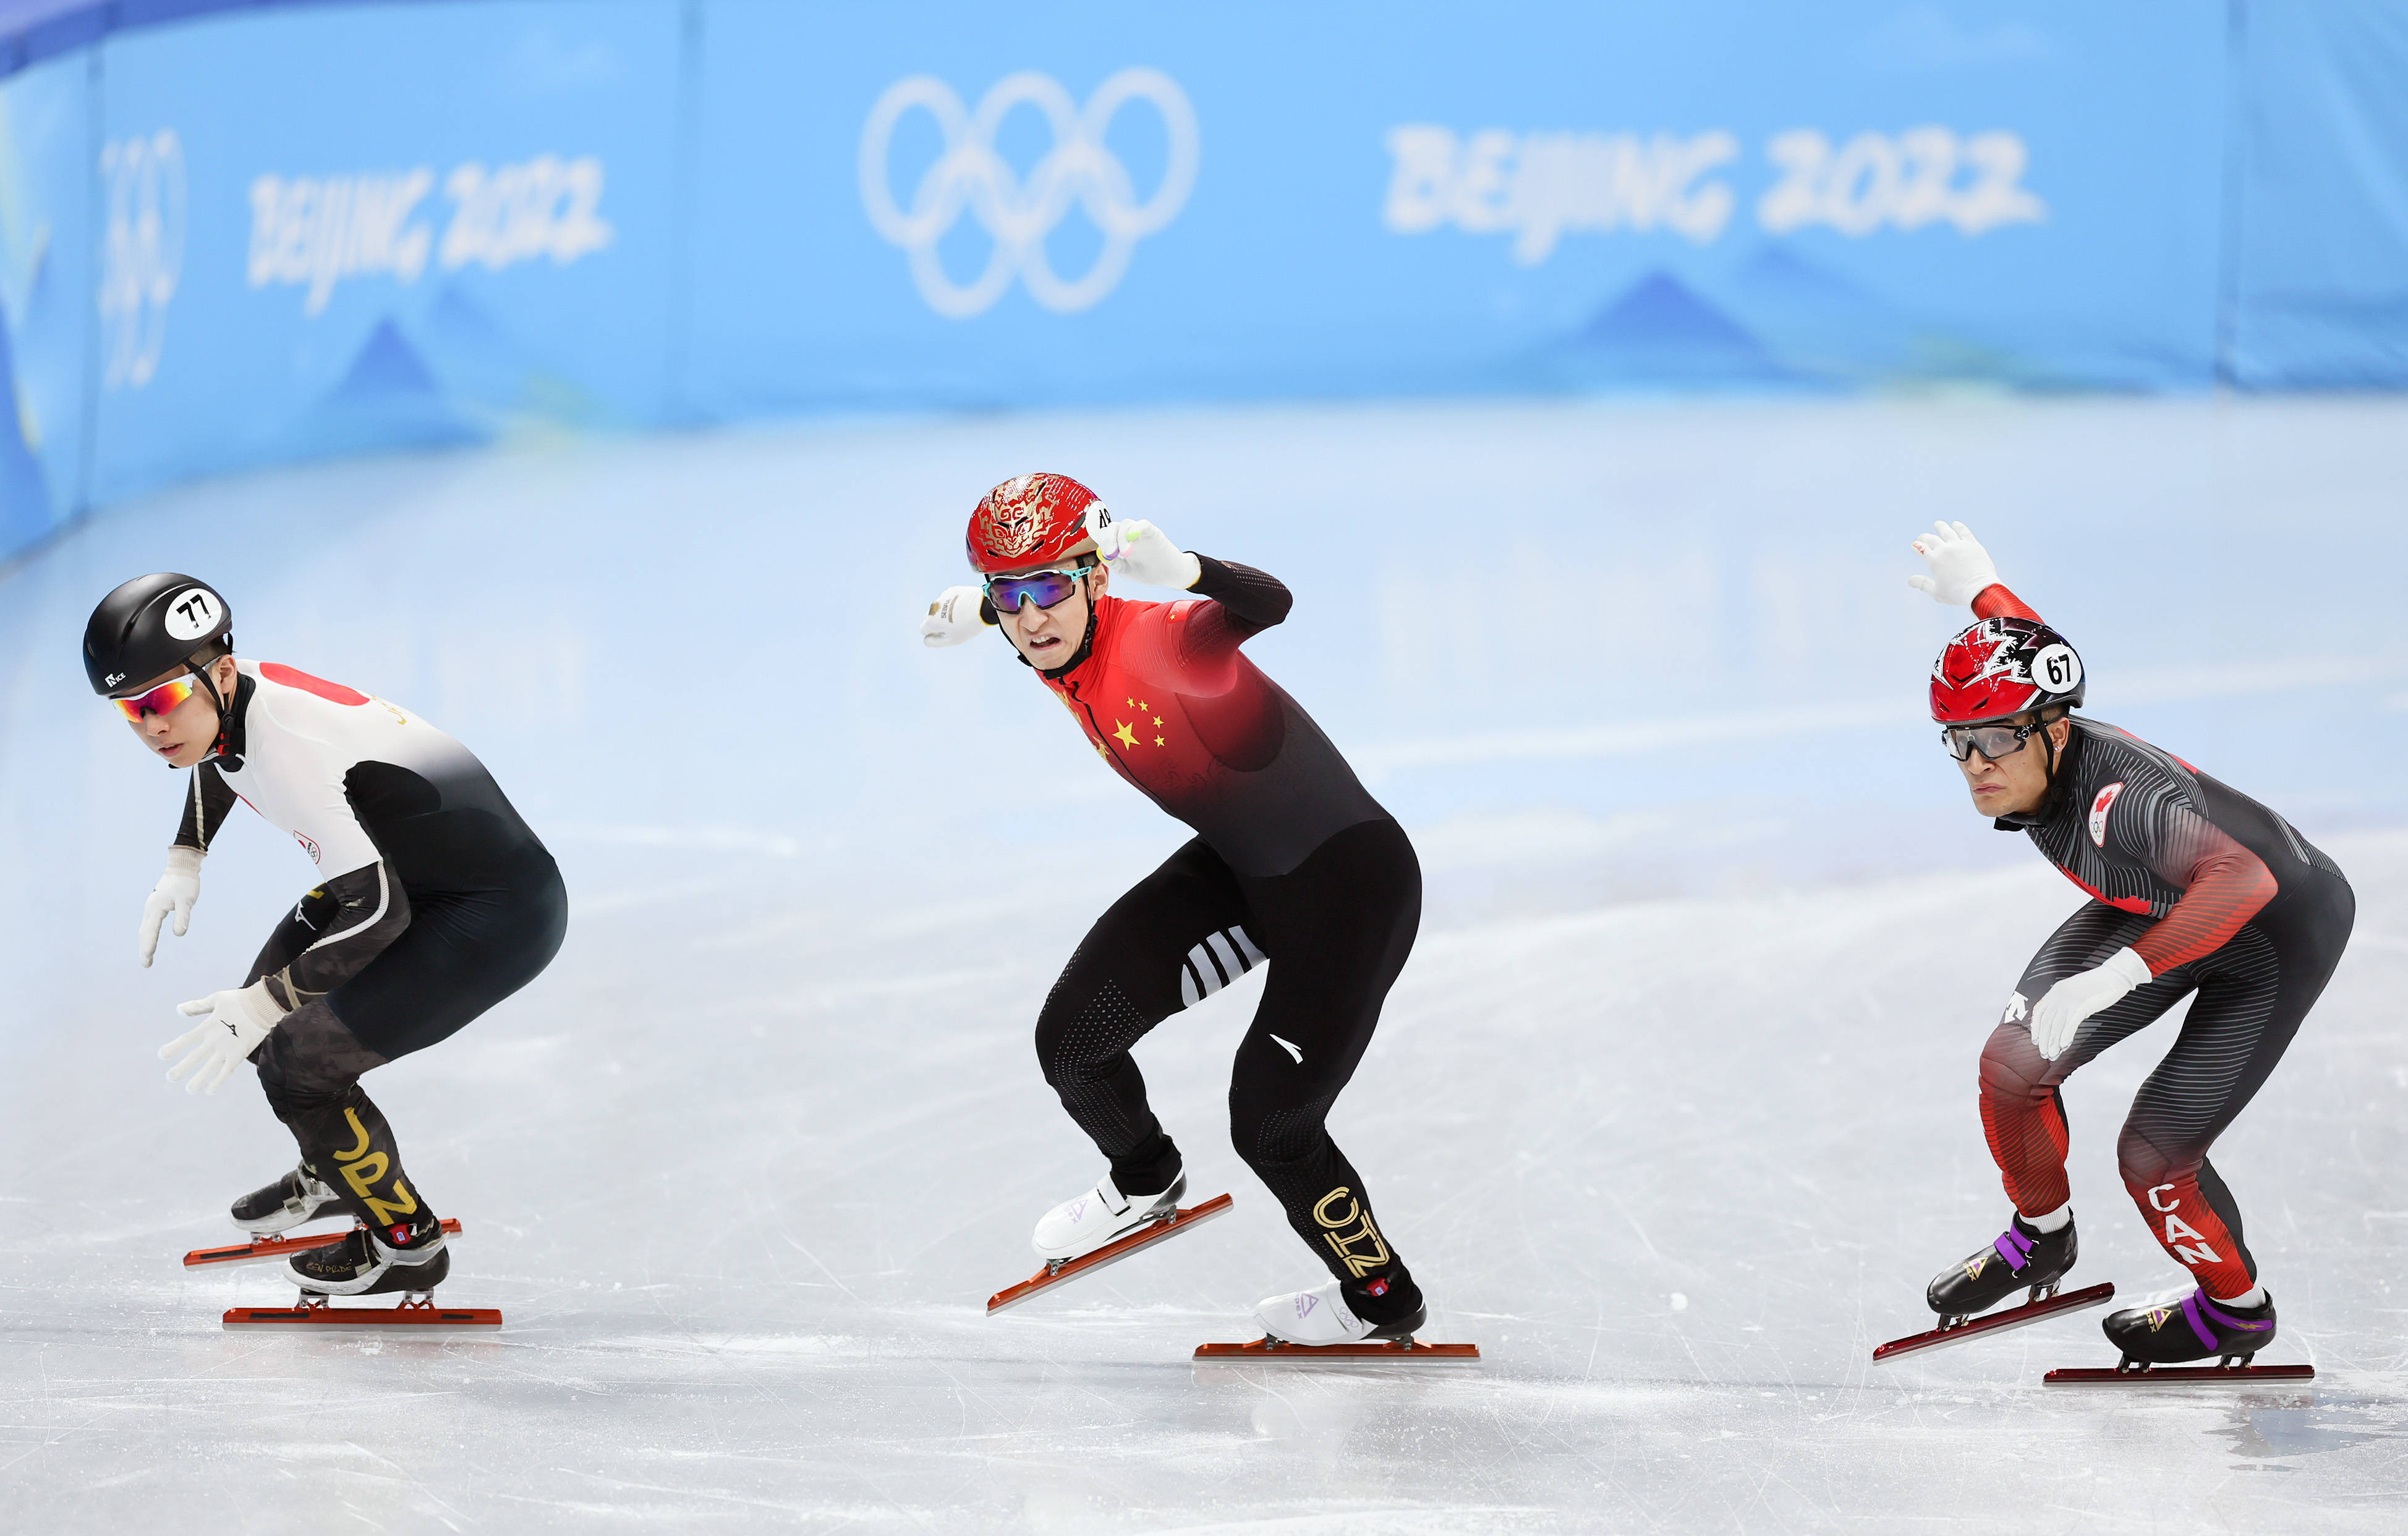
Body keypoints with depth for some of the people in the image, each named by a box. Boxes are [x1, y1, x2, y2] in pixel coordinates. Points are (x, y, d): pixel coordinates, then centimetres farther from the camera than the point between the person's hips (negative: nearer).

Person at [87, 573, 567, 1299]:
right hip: (405, 873, 10)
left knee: (300, 1060, -12)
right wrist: (185, 860, 16)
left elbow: (379, 912, -31)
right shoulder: (227, 698, -4)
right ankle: (332, 1173, 44)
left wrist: (264, 1006, -29)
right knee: (272, 1008, 16)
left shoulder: (289, 743, -32)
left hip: (504, 919, -10)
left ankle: (406, 1242, 11)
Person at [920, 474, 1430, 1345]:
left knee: (1269, 1123, -5)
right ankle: (1145, 1182, 35)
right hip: (1237, 867, 8)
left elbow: (1267, 606, -54)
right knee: (1073, 1037, 3)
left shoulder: (1162, 642, -32)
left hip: (1352, 879, -8)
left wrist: (1185, 572, -70)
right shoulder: (1061, 648, -8)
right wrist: (980, 609, 16)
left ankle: (1382, 1299, 20)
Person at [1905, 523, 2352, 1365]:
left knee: (2155, 1151, -9)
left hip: (2283, 927, -8)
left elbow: (2243, 879, -57)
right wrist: (1982, 588, 25)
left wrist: (2115, 979, -61)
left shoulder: (2117, 797, -42)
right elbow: (2036, 654, 5)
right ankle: (2041, 1235, 25)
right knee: (2013, 1064, -4)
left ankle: (2237, 1308, 22)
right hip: (2157, 908, 8)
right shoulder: (2029, 756, -19)